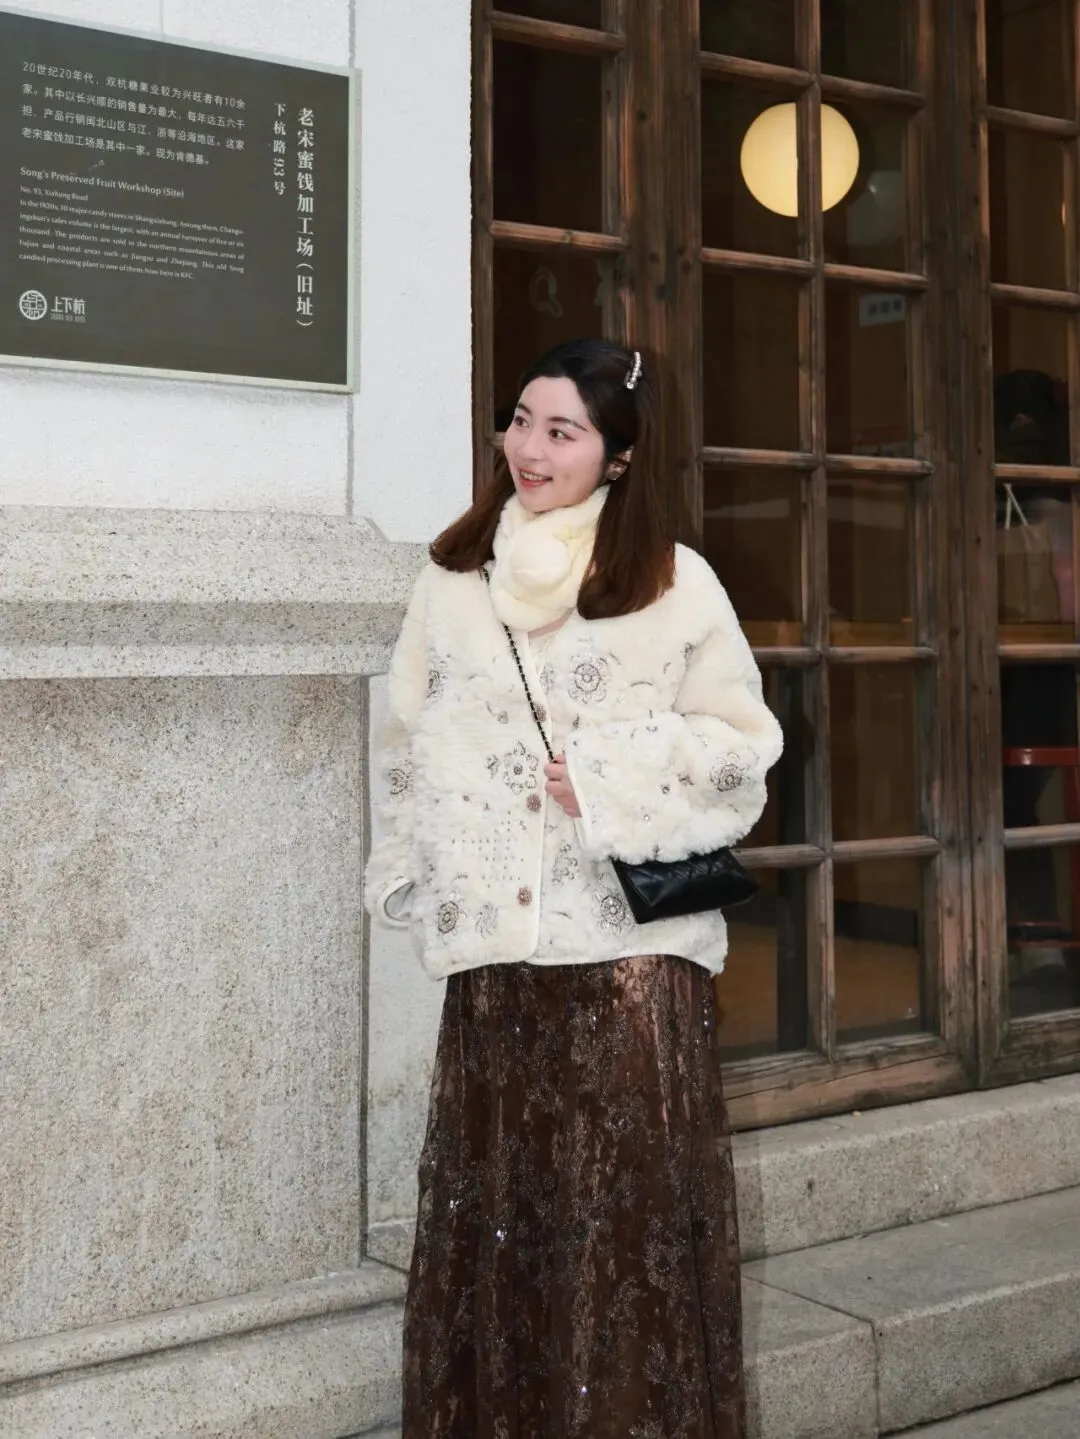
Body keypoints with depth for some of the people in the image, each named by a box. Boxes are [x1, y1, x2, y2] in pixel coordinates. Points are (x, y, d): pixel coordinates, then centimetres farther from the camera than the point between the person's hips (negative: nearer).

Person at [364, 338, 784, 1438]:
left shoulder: (673, 582, 0)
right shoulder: (452, 578, 10)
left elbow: (744, 741, 1)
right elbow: (410, 749, 16)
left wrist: (614, 784, -11)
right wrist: (414, 885, 10)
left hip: (632, 945, -3)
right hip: (492, 947, 3)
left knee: (630, 1206, 1)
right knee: (491, 1207, 7)